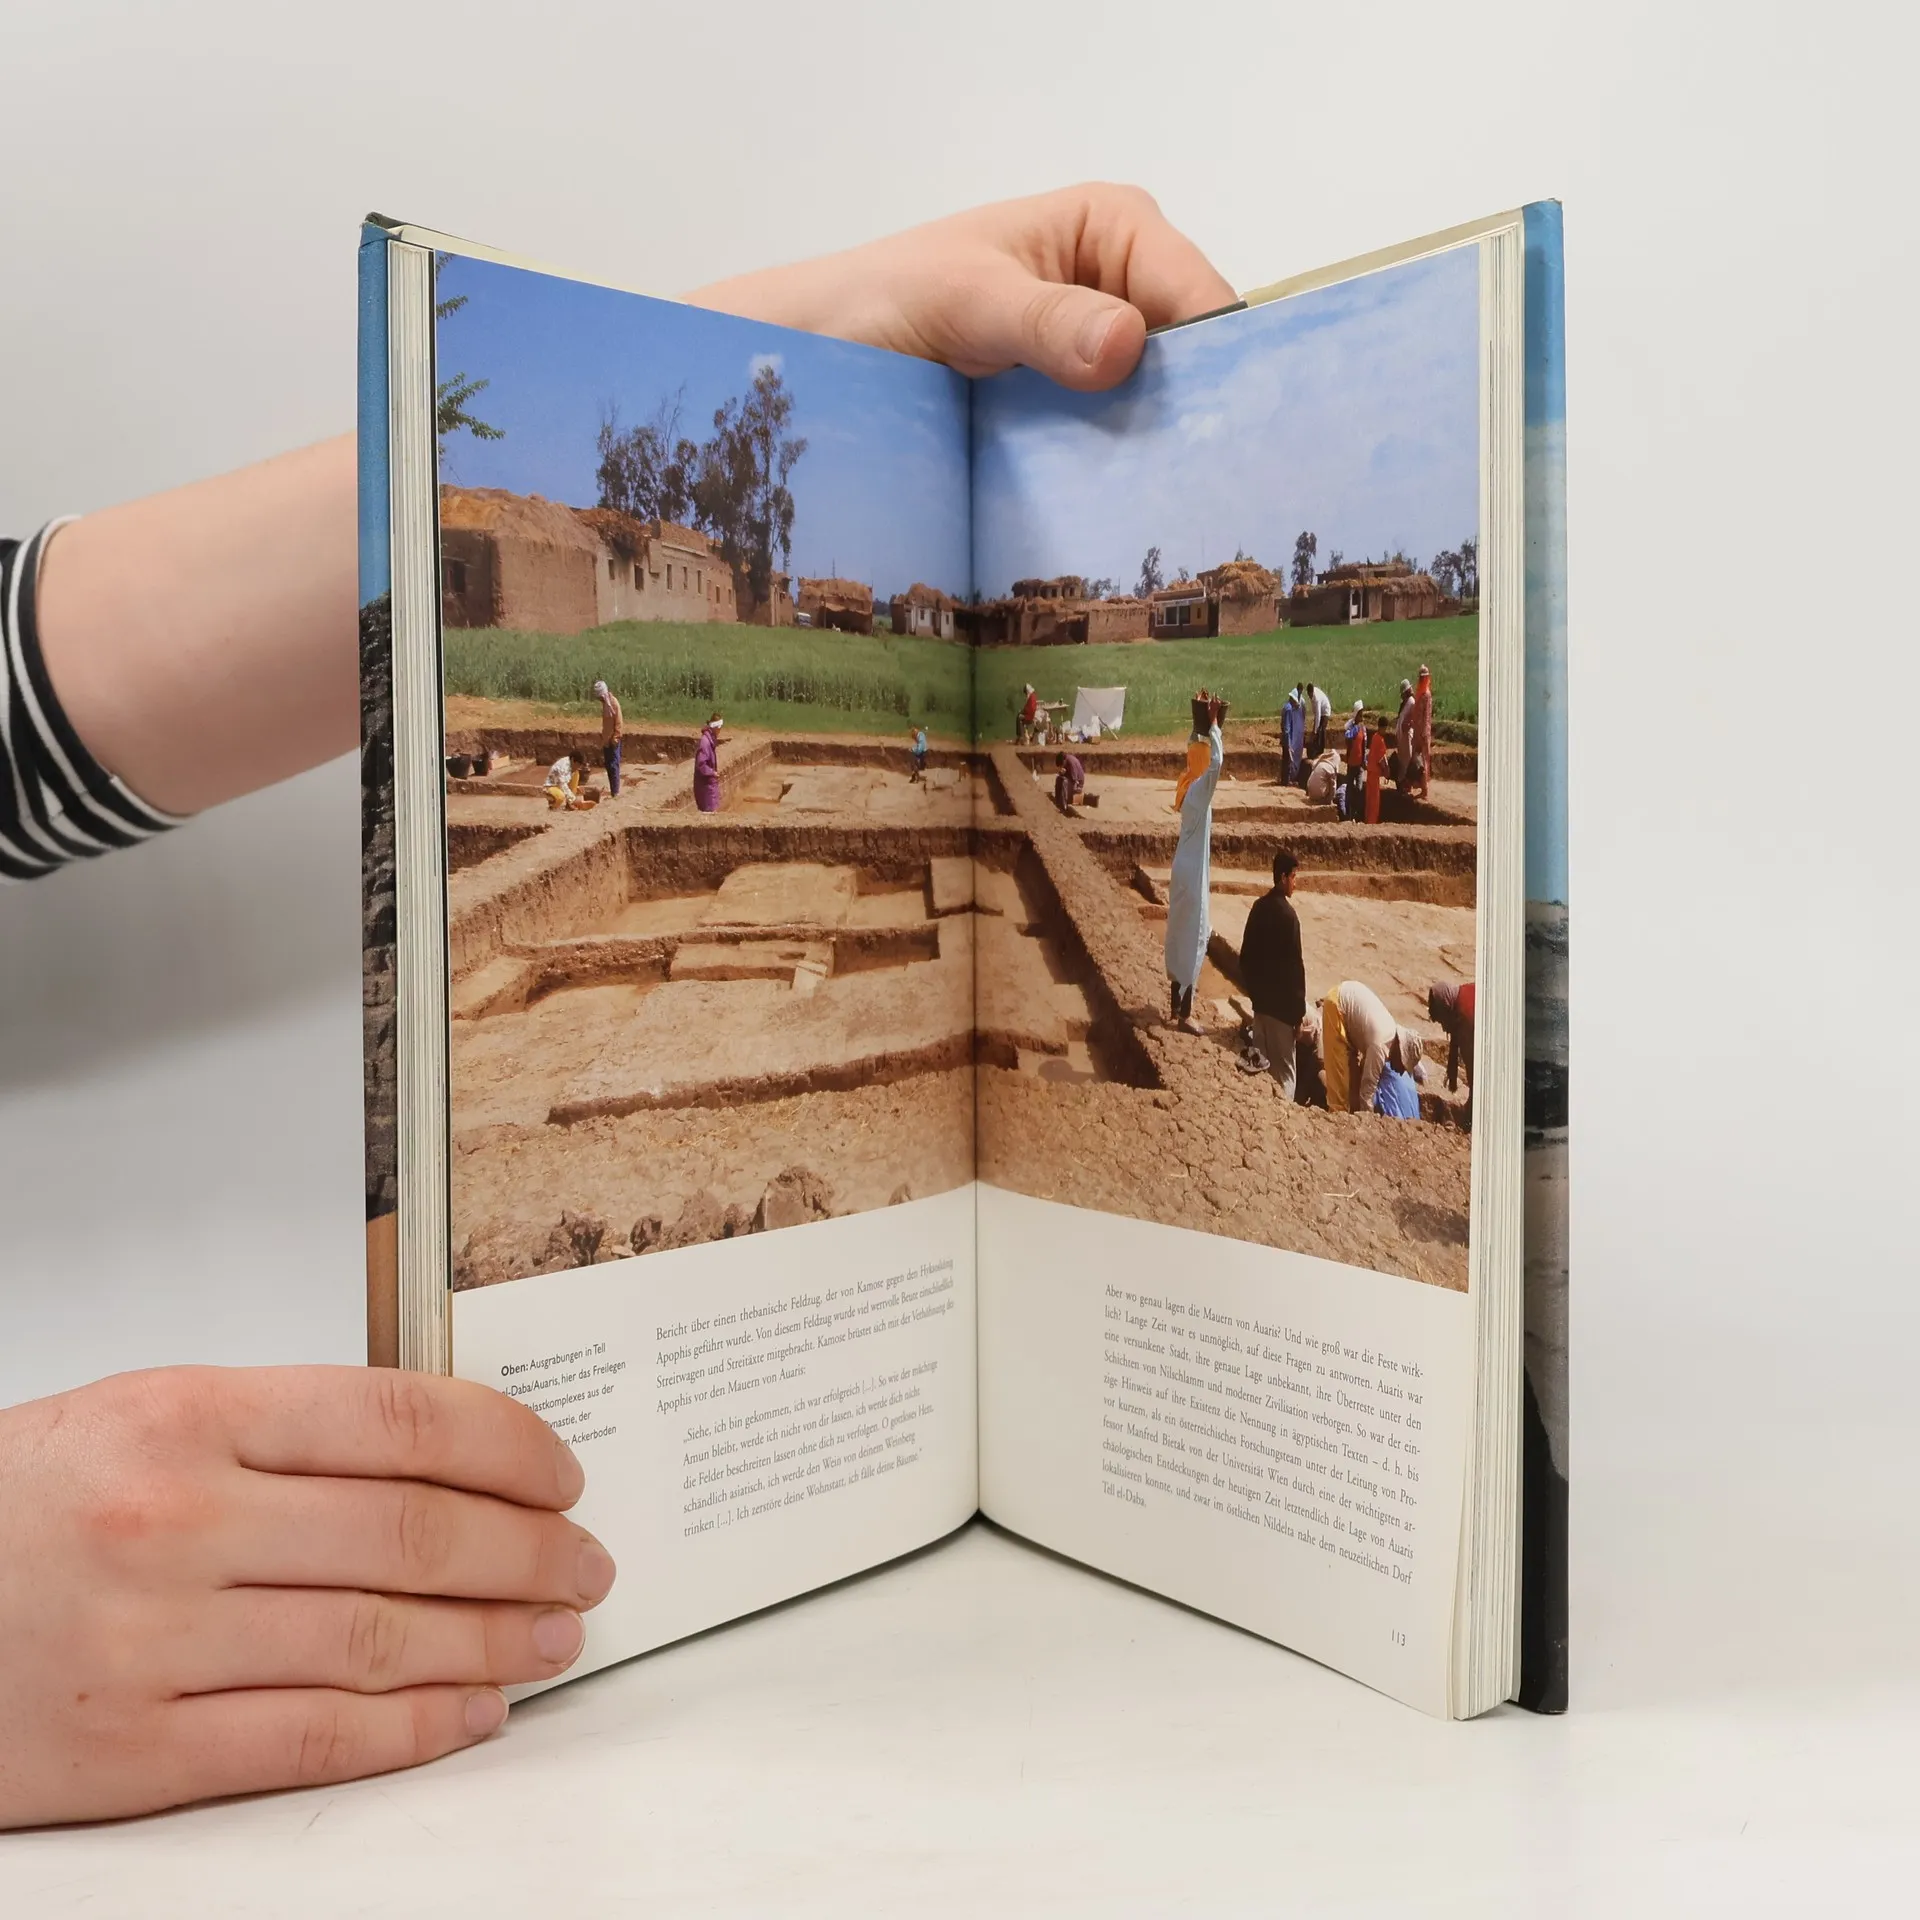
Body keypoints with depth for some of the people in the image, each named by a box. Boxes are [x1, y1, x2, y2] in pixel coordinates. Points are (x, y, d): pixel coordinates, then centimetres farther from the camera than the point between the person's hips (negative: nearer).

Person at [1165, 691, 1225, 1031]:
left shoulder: (1187, 785, 5)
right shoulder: (1199, 790, -19)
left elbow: (1200, 750, 23)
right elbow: (1216, 762, -36)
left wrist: (1203, 724, 15)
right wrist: (1212, 725, -26)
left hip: (1184, 870, 9)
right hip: (1193, 874, -9)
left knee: (1180, 935, 14)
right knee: (1193, 938, -3)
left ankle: (1177, 1005, 23)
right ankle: (1185, 1014, 1)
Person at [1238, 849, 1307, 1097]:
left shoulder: (1259, 907, 5)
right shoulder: (1288, 915, -17)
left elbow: (1245, 956, 11)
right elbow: (1295, 967, -16)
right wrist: (1299, 1014, -11)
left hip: (1260, 1001, 7)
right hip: (1281, 1005, -7)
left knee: (1262, 1066, 14)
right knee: (1284, 1073, -1)